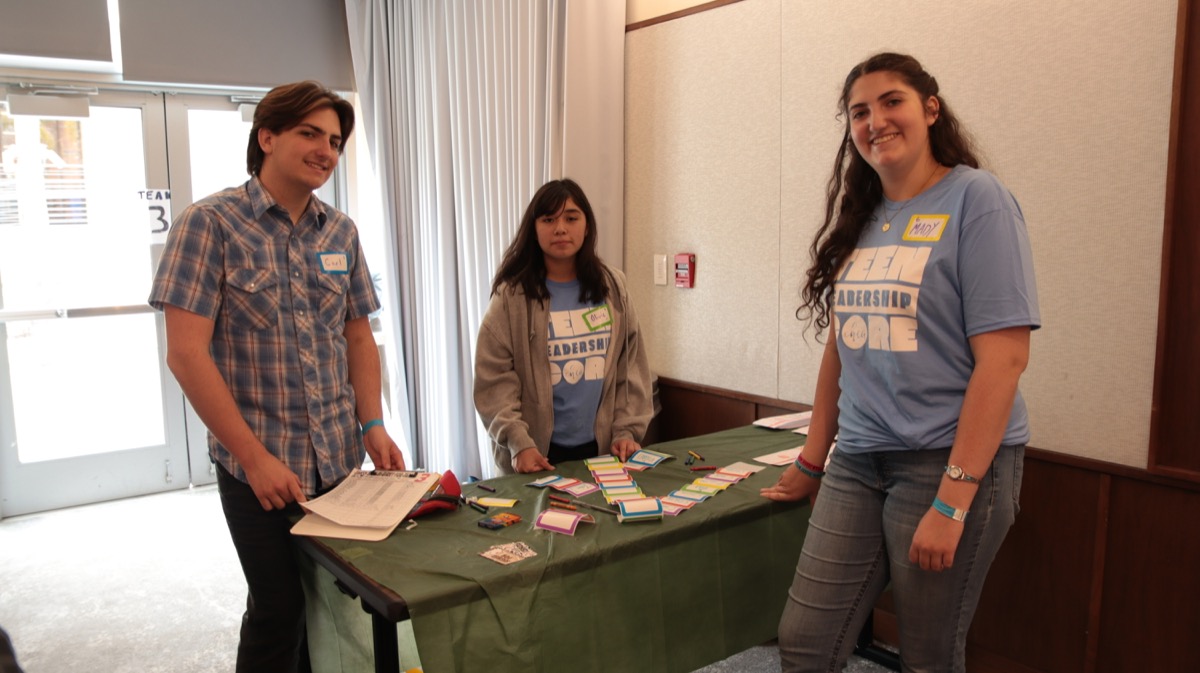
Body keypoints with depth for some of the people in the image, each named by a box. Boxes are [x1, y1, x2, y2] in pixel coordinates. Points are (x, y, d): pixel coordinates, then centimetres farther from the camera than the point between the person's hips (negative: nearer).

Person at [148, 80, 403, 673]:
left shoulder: (341, 233, 6)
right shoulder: (210, 223, -8)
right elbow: (186, 353, -13)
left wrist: (373, 425, -2)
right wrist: (254, 457, -15)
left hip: (341, 459, 4)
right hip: (258, 465, -4)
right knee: (278, 608, 8)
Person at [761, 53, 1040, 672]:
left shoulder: (975, 201, -8)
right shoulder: (859, 219, 11)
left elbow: (1003, 357, -15)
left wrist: (952, 500, -18)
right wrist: (810, 463, 17)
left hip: (951, 461, -5)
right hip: (858, 461, 5)